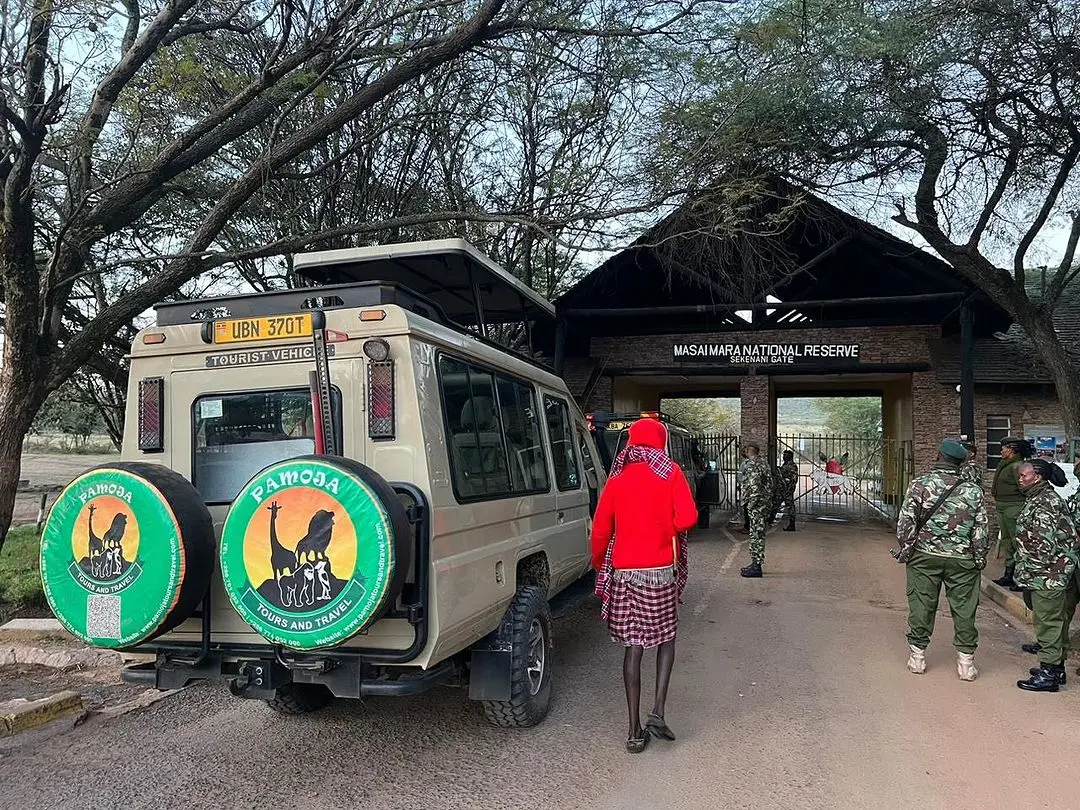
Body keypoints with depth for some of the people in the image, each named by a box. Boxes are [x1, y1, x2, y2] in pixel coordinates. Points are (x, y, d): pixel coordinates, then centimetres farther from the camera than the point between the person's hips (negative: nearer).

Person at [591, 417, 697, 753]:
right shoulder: (670, 473, -1)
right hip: (661, 569, -2)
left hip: (624, 572, 2)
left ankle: (635, 730, 8)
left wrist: (599, 564, 19)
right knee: (666, 637, 17)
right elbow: (687, 517, -12)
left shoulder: (616, 479, 5)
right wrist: (664, 529, 8)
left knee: (633, 646, 7)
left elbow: (601, 529, 5)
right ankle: (658, 712, 4)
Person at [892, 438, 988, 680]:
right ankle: (966, 662, 15)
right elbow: (980, 529, 1)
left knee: (921, 606, 8)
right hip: (962, 560, 1)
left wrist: (903, 550, 1)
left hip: (925, 556, -1)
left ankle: (917, 657, 17)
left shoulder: (920, 484, -7)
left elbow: (906, 521, -9)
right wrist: (980, 558, 12)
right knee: (964, 610, 9)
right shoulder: (973, 491, -1)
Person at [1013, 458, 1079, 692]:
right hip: (1057, 575, 11)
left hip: (1048, 576, -11)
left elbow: (1044, 544, -23)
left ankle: (1048, 675, 3)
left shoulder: (1043, 503, -18)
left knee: (1048, 623, -4)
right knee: (1056, 623, 18)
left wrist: (1028, 575, -16)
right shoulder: (1043, 498, 14)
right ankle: (1056, 666, 29)